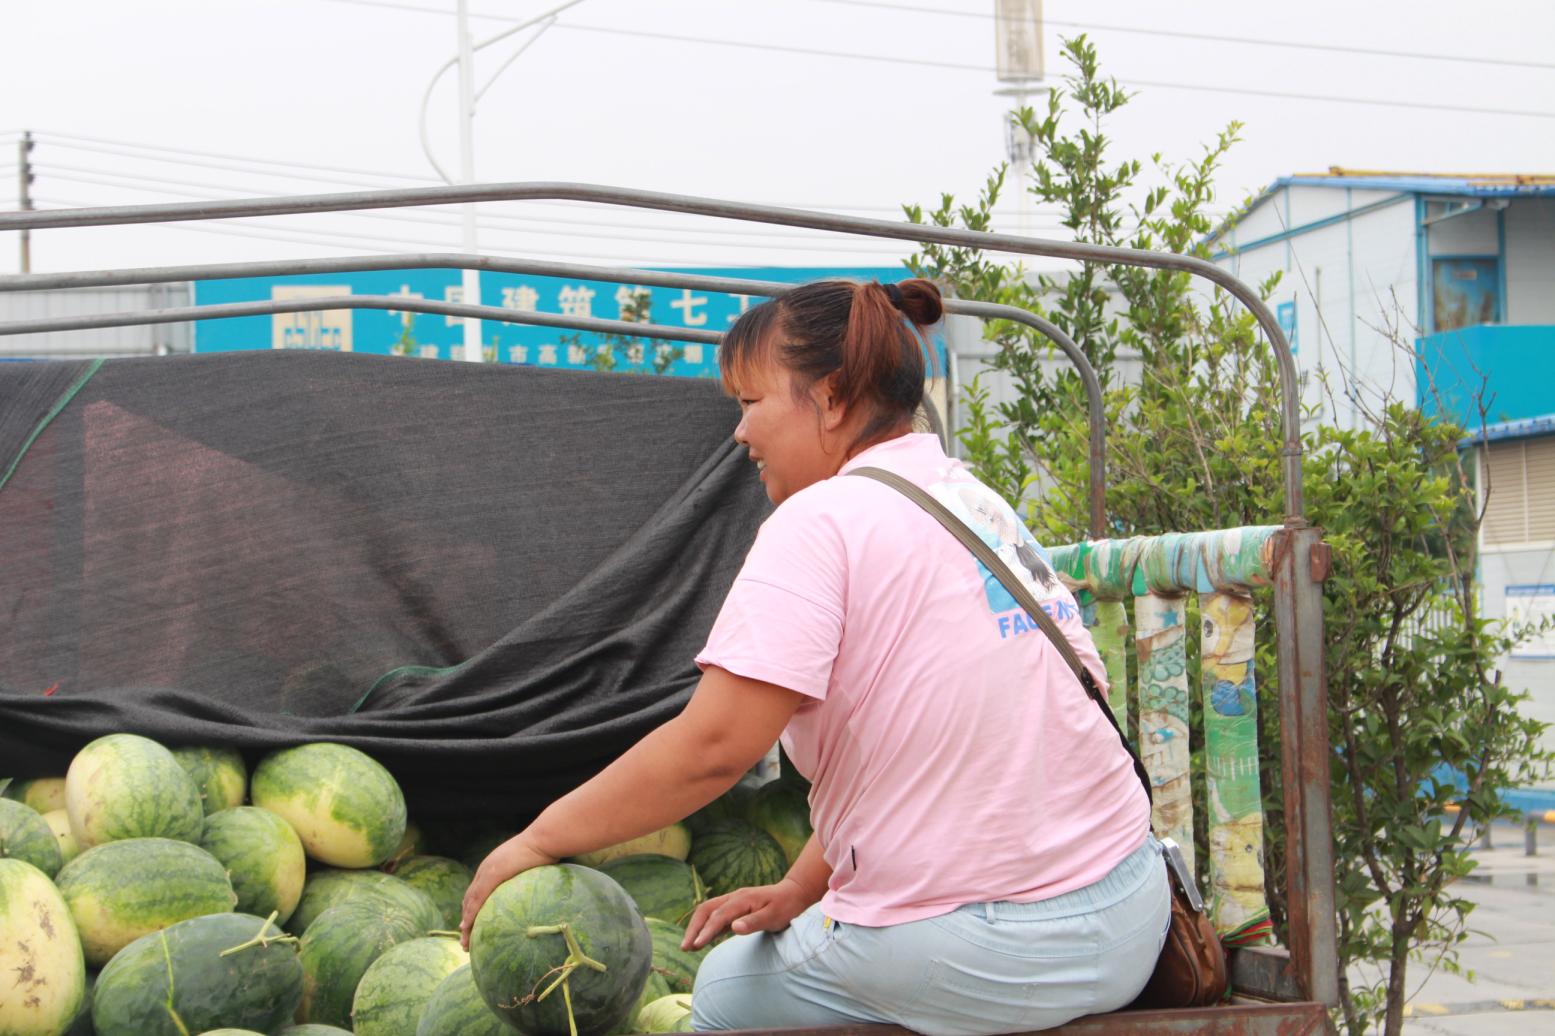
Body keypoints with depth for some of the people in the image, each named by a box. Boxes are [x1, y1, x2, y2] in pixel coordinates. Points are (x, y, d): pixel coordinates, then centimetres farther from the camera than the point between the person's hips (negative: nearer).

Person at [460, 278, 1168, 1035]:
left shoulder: (824, 520, -12)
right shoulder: (982, 505, 13)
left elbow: (713, 744, -20)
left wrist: (539, 839, -9)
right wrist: (804, 887, 9)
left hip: (983, 958, -8)